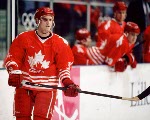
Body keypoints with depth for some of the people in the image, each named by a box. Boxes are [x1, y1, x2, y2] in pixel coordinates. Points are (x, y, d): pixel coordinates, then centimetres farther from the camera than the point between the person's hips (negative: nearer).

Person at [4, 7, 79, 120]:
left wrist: (67, 83, -15)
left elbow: (64, 66, 1)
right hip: (24, 86, 2)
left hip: (47, 87, -1)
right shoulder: (23, 38, 2)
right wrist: (14, 73, -14)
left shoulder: (61, 43, 2)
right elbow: (12, 58, 3)